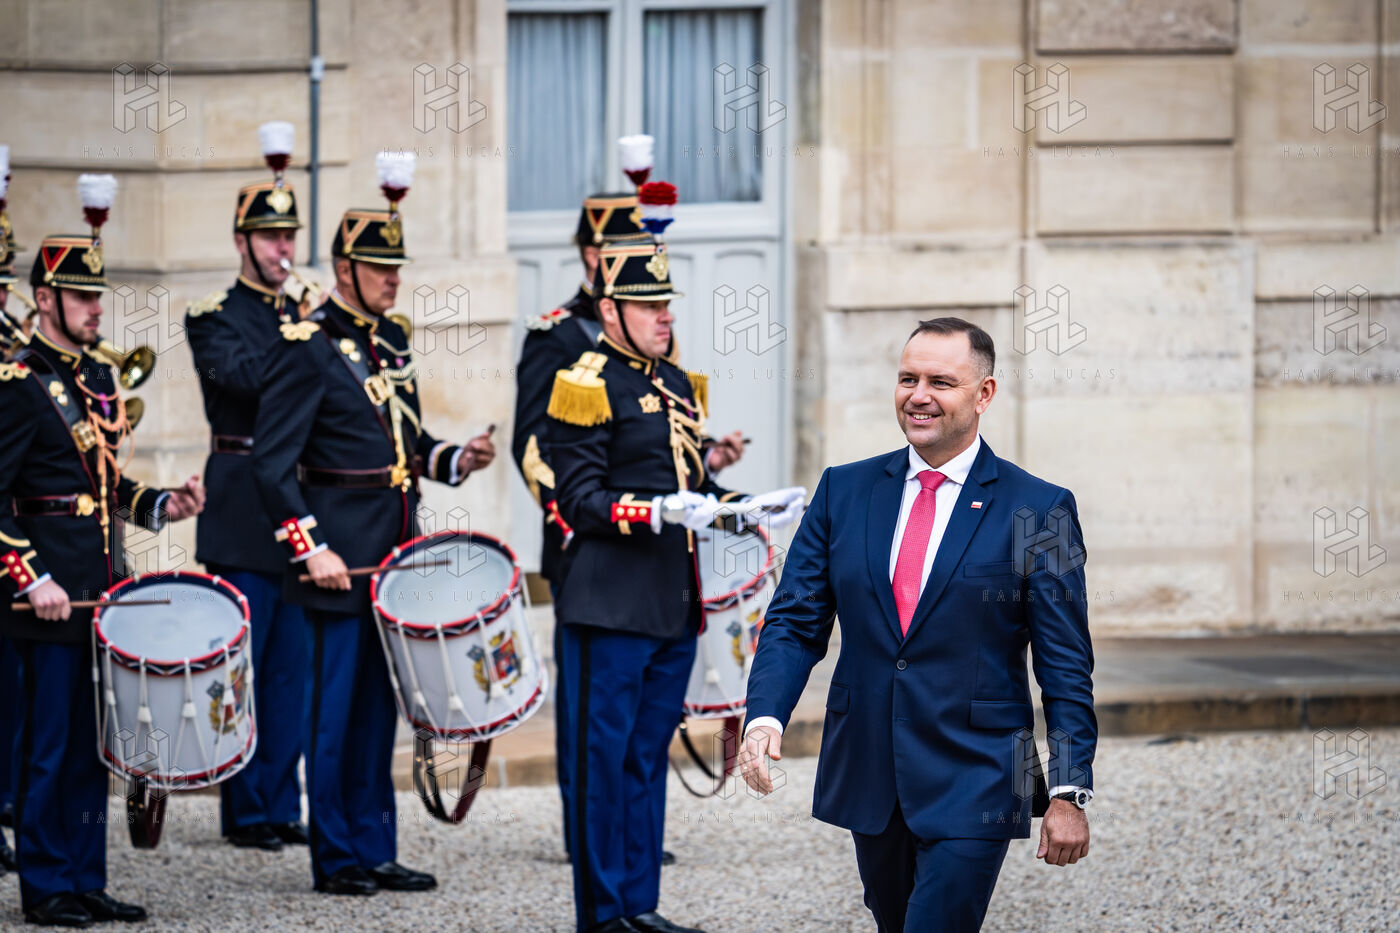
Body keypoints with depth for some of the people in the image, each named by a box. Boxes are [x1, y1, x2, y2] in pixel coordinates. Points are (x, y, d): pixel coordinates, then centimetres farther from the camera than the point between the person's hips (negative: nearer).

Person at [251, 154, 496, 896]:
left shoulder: (392, 341, 13)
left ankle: (375, 849, 17)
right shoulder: (307, 349, -11)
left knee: (379, 704, 11)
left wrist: (455, 458, 3)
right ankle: (335, 857, 4)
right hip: (340, 557, -8)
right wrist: (312, 550, -20)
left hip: (392, 555, 8)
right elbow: (272, 464, -14)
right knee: (335, 707, -2)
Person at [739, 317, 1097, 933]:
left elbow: (1066, 666, -3)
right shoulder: (844, 491, 7)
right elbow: (794, 623, 6)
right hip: (868, 780, 4)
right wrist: (765, 716, -13)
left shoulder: (1037, 511, -3)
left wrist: (1070, 794, -9)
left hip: (973, 784, -4)